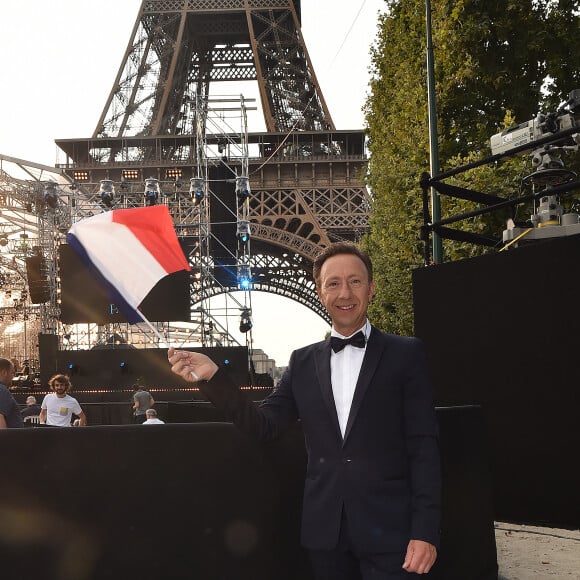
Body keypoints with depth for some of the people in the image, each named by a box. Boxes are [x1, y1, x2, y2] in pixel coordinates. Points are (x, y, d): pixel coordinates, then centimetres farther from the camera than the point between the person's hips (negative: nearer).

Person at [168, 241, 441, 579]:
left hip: (388, 529, -3)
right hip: (326, 530, 3)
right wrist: (212, 376, -7)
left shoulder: (405, 353, 0)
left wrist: (425, 531, -10)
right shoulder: (304, 362, 10)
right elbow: (264, 425, 5)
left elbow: (424, 447, -3)